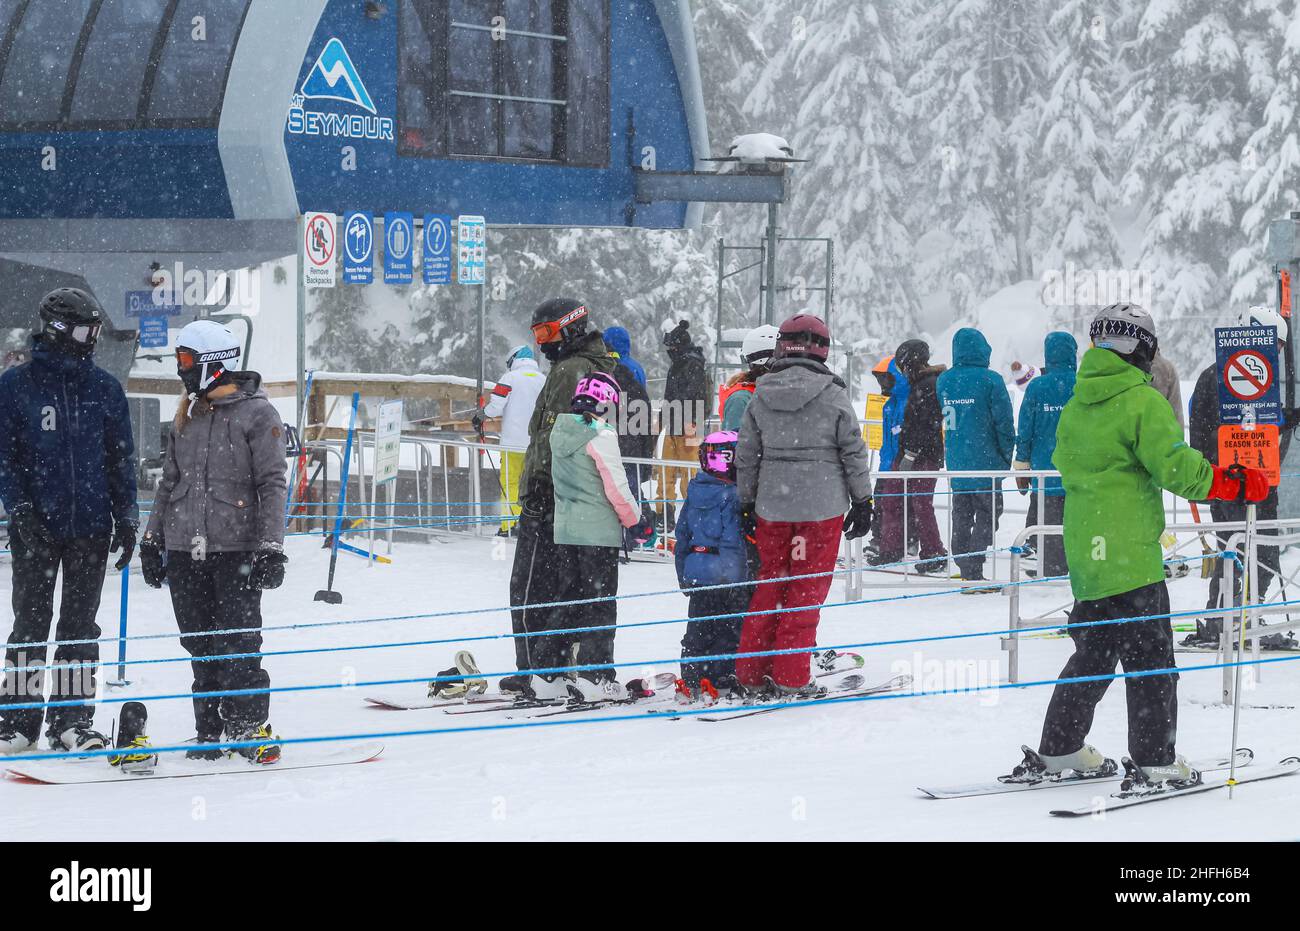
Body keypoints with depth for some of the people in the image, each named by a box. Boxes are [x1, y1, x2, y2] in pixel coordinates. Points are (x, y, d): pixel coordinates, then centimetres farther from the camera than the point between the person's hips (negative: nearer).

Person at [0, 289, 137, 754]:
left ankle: (73, 719, 10)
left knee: (80, 625, 5)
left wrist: (126, 518, 6)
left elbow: (121, 459, 11)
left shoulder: (105, 388, 7)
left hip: (91, 527, 2)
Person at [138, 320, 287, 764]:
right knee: (201, 646, 7)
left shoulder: (256, 413, -3)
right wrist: (152, 539, 19)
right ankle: (209, 731, 13)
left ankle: (250, 726, 2)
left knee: (237, 643, -7)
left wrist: (270, 546, -13)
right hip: (184, 549, 6)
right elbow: (169, 481, 23)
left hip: (236, 549, -6)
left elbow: (273, 484, -7)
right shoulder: (186, 416, 16)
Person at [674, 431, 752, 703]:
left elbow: (682, 535, 13)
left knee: (698, 630, 14)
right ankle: (721, 683, 2)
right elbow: (733, 541, -17)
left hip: (696, 574, 7)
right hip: (725, 575, -7)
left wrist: (683, 576, 21)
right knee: (729, 630, 3)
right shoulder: (732, 496, -15)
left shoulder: (694, 492, 7)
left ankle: (690, 683, 14)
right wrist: (741, 579, -11)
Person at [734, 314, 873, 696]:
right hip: (822, 506, -3)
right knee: (807, 590, 2)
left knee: (770, 583, 15)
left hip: (772, 504, 3)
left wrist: (747, 504, 18)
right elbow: (854, 452, -4)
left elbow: (746, 456, 8)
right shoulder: (833, 395, -7)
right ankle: (791, 678, 1)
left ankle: (751, 672, 17)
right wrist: (862, 502, 6)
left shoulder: (760, 397, 3)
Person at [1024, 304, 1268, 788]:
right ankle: (1155, 762, -2)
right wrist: (1238, 483, -11)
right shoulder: (1143, 402, -12)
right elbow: (1175, 466, -19)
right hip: (1130, 556, -7)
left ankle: (1058, 749, 22)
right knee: (1150, 658, -1)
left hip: (1084, 551, 7)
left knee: (1095, 651, 19)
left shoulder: (1075, 407, 9)